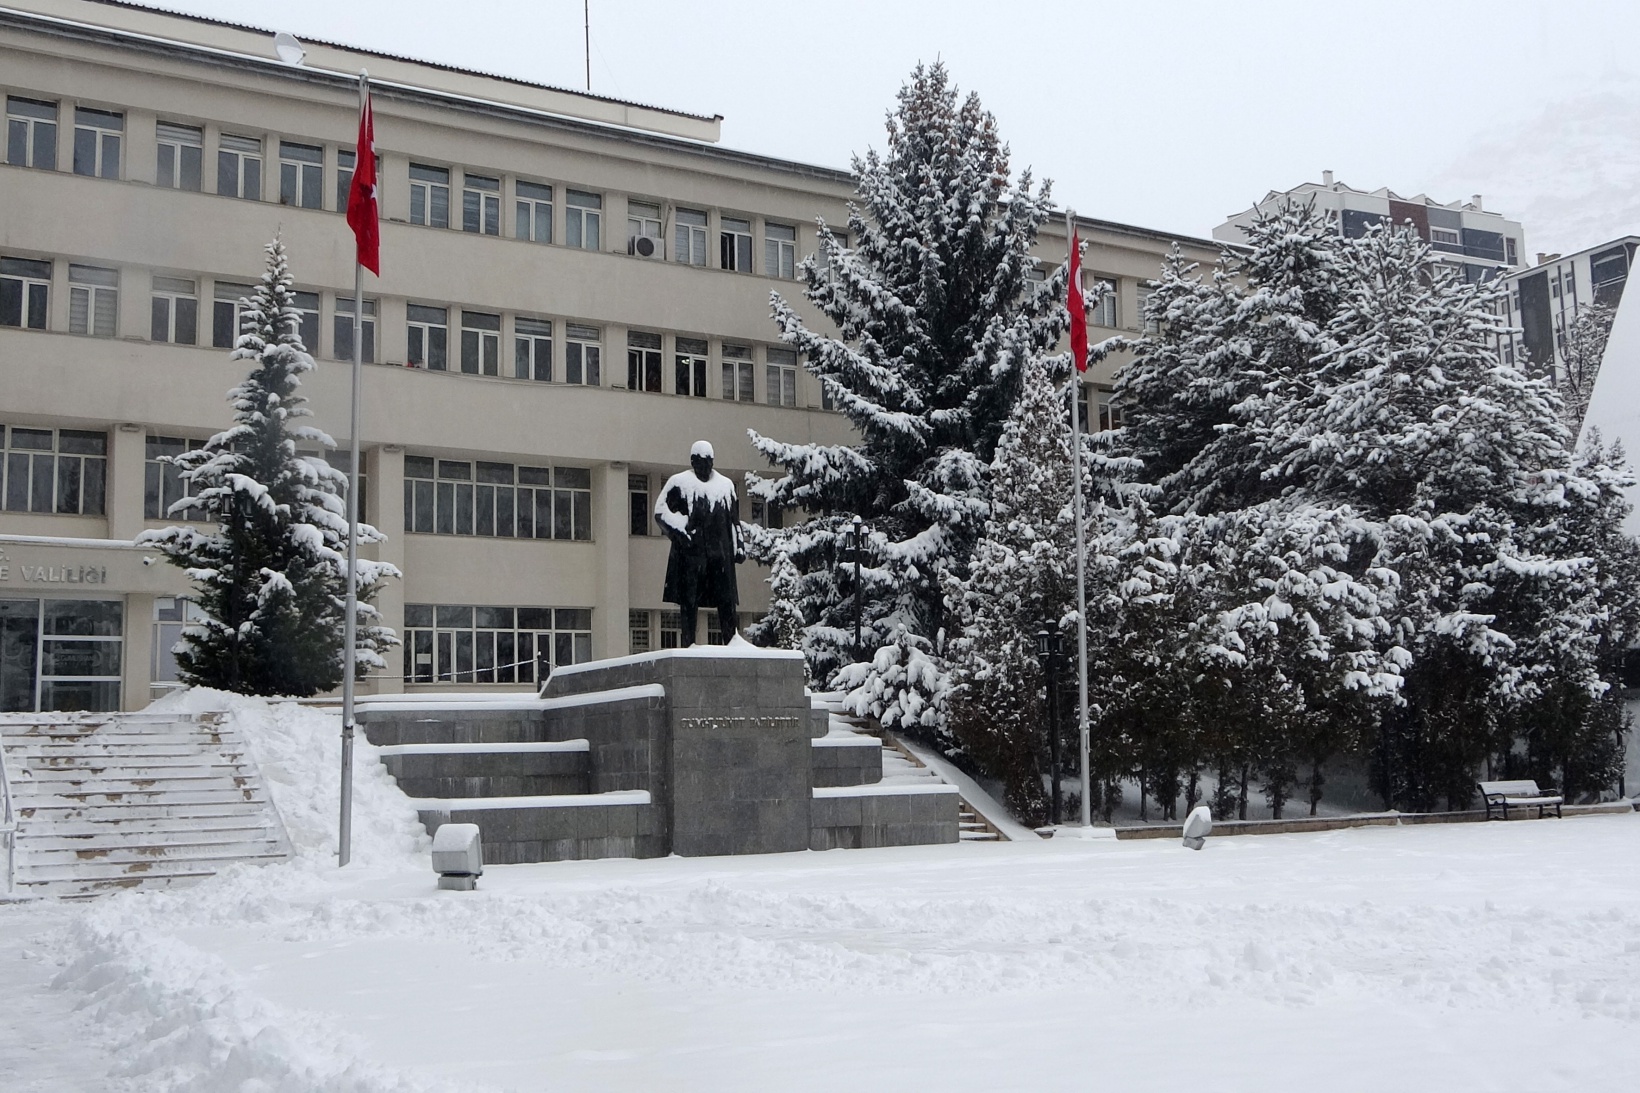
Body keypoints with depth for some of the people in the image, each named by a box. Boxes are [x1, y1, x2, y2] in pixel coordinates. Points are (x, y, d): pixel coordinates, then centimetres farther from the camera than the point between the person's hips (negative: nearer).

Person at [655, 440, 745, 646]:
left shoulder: (726, 484, 20)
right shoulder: (679, 482, 6)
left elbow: (734, 519, 22)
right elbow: (661, 510, 0)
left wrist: (739, 546, 14)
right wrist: (679, 531, -12)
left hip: (720, 551, 3)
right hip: (691, 550, -3)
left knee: (727, 599, -3)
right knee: (689, 599, -4)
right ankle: (688, 643, -1)